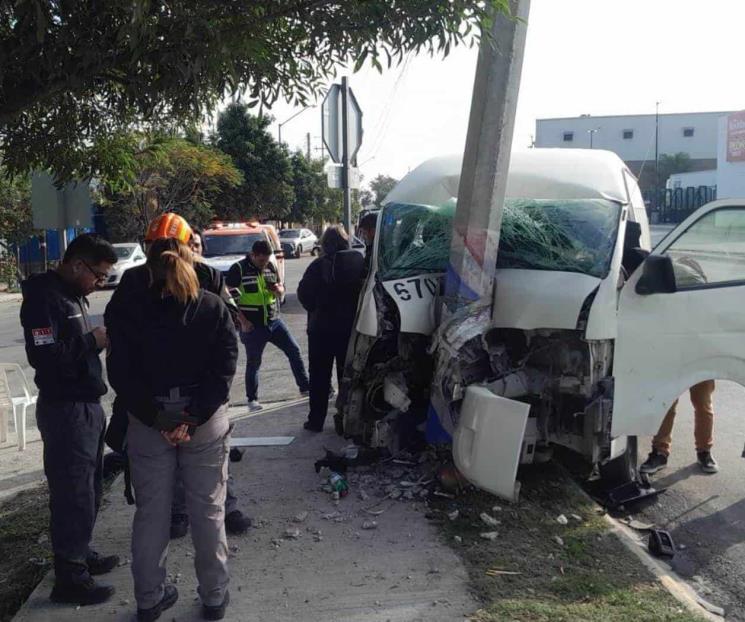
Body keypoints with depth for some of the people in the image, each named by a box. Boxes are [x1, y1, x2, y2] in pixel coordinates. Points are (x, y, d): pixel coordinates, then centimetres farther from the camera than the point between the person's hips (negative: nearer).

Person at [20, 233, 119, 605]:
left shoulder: (72, 294, 12)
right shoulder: (43, 296, -17)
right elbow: (44, 356, -26)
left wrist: (98, 339, 1)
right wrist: (92, 341, -18)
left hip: (87, 405, 10)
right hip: (65, 410, -10)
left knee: (89, 489, 20)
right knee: (73, 494, -1)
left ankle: (82, 554, 35)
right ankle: (70, 578, 11)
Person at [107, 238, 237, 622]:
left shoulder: (128, 313, 0)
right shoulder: (213, 308, -1)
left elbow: (120, 374, -6)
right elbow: (224, 369, -10)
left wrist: (156, 419, -9)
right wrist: (194, 416, -14)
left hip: (148, 422, 1)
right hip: (205, 420, -1)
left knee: (150, 511, 13)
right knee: (208, 510, 10)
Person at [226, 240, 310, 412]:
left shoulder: (270, 267, 7)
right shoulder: (238, 269, -10)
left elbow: (281, 288, 18)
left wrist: (278, 289, -8)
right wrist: (243, 321, -15)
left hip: (274, 321, 5)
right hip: (253, 326, -5)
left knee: (294, 350, 2)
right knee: (253, 362, 5)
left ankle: (305, 387, 14)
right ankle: (252, 399, 19)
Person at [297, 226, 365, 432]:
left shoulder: (319, 265, -13)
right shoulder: (359, 262, -6)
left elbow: (303, 293, -13)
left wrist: (316, 311, 3)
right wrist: (353, 311, 7)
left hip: (322, 327, -2)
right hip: (351, 326, 3)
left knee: (319, 376, 9)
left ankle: (316, 420, 13)